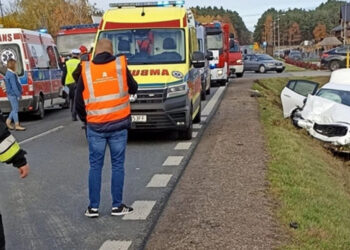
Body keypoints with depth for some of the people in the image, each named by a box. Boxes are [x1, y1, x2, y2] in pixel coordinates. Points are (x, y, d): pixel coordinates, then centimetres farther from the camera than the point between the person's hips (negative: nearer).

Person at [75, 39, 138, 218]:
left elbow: (79, 102, 4)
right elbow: (133, 89, 11)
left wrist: (85, 119, 21)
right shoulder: (120, 65, -2)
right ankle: (117, 206, 13)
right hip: (119, 124, 0)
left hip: (95, 126, 1)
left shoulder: (86, 70, -1)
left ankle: (93, 207, 13)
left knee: (95, 166, 10)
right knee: (118, 165, 9)